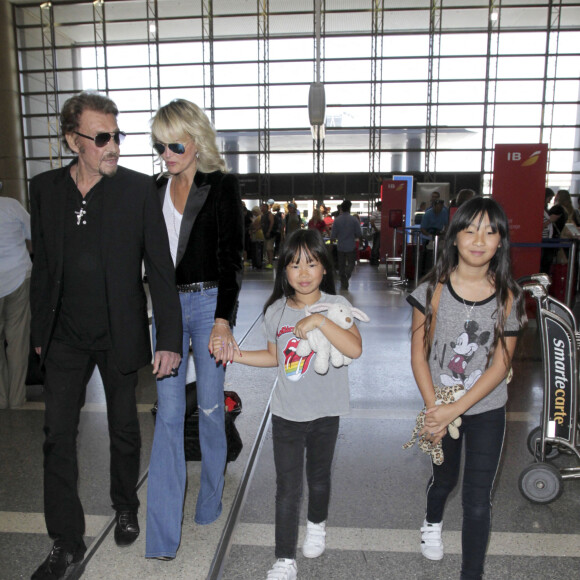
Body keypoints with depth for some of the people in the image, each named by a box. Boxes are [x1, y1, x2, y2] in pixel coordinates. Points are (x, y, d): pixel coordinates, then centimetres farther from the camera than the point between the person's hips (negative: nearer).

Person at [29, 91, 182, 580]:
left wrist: (170, 339, -12)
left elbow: (160, 268, -8)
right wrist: (39, 331, 10)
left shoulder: (138, 189, -8)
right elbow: (43, 266, 8)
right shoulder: (45, 188, 1)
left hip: (119, 335, -2)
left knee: (125, 430, 14)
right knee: (58, 435, 6)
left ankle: (126, 508, 40)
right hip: (66, 337, 3)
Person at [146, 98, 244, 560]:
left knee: (210, 408, 8)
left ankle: (210, 502, 32)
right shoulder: (157, 189, 11)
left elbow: (231, 258, -11)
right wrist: (156, 309, 11)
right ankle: (162, 537, 10)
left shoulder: (222, 186, -4)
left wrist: (223, 319, -20)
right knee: (168, 414, 3)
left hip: (210, 303, -4)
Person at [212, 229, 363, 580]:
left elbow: (355, 349, -28)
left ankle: (317, 525, 51)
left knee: (319, 476, 21)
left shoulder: (336, 306, -13)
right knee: (287, 487, 6)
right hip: (286, 414, 1)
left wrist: (319, 320, -33)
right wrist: (234, 354, 0)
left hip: (325, 413, -1)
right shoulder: (276, 311, -3)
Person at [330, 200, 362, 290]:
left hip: (340, 246, 1)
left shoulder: (337, 220, -8)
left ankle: (344, 284, 17)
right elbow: (359, 234, -5)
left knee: (341, 265, 13)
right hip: (351, 246, -1)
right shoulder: (354, 219, -10)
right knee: (351, 263, 11)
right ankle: (347, 274, -19)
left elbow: (333, 236, -5)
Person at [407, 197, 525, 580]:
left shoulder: (508, 296, -11)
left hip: (487, 410, 0)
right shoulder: (434, 290, -13)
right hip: (441, 406, 1)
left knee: (478, 502, 3)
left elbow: (500, 365, -12)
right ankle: (432, 523, 57)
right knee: (444, 478, 24)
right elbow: (419, 352, -9)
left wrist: (455, 410, -18)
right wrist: (434, 409, -14)